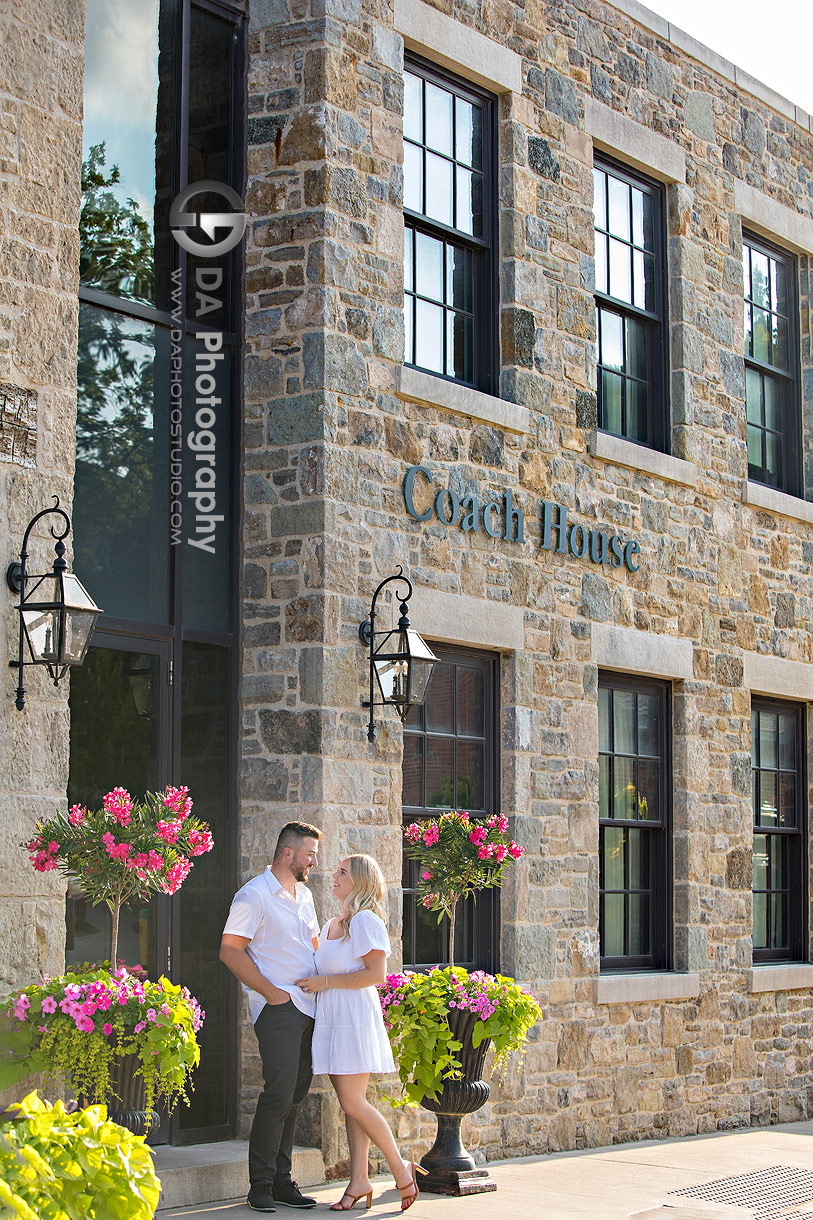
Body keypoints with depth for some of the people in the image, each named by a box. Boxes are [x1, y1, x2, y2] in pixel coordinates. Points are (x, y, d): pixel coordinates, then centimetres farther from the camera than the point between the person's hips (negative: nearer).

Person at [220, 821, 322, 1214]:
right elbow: (230, 951, -11)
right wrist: (271, 991, -14)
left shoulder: (303, 895, 19)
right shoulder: (254, 895, -7)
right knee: (280, 1091, -15)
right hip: (278, 1006, -8)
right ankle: (261, 1185, -7)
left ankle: (281, 1181, 14)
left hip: (308, 1006, 8)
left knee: (296, 1093, 7)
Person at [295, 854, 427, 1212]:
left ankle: (401, 1168, 2)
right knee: (350, 1104, 6)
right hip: (331, 1019, 8)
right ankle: (359, 1180, 8)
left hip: (355, 1018, -8)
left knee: (353, 1102, -11)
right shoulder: (331, 925, 18)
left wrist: (326, 982, -14)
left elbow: (376, 973, -17)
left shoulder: (365, 921, -9)